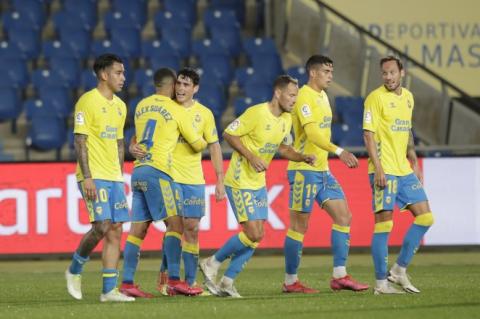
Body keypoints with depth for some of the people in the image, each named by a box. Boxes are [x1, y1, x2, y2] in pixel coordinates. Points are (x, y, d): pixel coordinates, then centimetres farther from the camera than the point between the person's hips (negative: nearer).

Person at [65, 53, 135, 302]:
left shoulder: (119, 106, 15)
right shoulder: (88, 101, -8)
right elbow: (80, 141, -12)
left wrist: (120, 176, 16)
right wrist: (87, 177, -18)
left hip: (114, 177, 8)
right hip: (94, 177, -8)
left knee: (115, 231, 1)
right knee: (102, 227, -15)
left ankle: (109, 290, 2)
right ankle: (75, 270, 9)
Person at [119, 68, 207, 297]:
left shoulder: (141, 106, 15)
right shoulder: (176, 110, -2)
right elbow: (198, 145, 6)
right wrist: (205, 142, 27)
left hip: (138, 172, 7)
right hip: (157, 172, -7)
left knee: (138, 229, 5)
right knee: (175, 224, -7)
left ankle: (127, 283, 1)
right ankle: (174, 280, -16)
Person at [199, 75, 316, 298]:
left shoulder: (286, 119, 6)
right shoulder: (256, 113, -19)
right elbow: (228, 134, -14)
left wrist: (303, 158, 1)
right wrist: (251, 157, -21)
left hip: (258, 183, 9)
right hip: (240, 181, -9)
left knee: (257, 236, 4)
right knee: (253, 235, -14)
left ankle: (227, 282, 12)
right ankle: (212, 264, 5)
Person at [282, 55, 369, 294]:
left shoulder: (322, 96, 15)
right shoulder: (304, 97, -15)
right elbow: (312, 132, -27)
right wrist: (339, 151, -36)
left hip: (322, 170, 9)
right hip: (304, 170, -9)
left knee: (343, 216, 2)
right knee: (299, 225, -2)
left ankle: (339, 276, 3)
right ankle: (290, 281, 6)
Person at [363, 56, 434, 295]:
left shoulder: (408, 97, 14)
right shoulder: (375, 98, -8)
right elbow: (368, 134, -13)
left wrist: (414, 163, 21)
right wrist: (378, 168, -20)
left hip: (404, 170, 8)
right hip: (384, 171, -8)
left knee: (425, 217, 5)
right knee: (383, 224, -6)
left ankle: (399, 270, 13)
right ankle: (381, 282, -1)